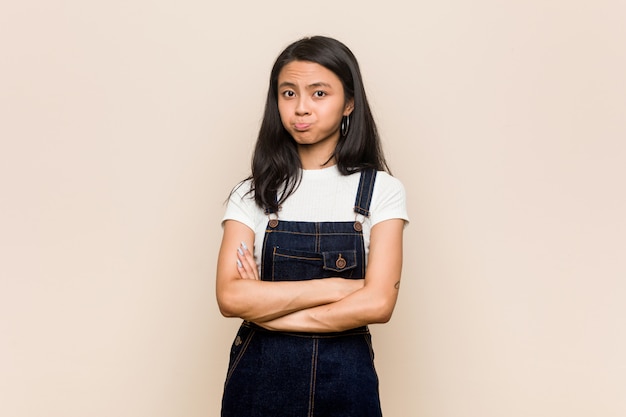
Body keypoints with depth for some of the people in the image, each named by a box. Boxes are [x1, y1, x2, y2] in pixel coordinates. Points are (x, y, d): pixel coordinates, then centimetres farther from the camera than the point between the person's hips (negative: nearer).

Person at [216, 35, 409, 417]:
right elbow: (230, 296, -12)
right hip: (259, 374, 1)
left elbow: (378, 302, -15)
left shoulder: (381, 191, -3)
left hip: (344, 378, -1)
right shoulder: (252, 195, 1)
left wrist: (270, 313, -11)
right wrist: (336, 287, -15)